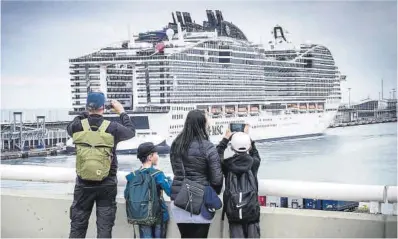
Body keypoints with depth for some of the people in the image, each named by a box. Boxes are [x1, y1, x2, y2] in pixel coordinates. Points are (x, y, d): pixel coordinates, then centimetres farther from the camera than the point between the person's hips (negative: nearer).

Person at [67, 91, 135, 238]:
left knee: (77, 226, 11)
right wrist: (121, 112, 23)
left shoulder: (77, 127, -6)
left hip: (84, 185, 2)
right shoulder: (112, 128, -10)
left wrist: (86, 113, 26)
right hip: (106, 185, -1)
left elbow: (70, 127, 20)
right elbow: (131, 131, 11)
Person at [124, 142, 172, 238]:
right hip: (158, 216, -4)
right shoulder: (157, 174, -13)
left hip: (141, 216, 4)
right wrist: (169, 179, 1)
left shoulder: (133, 176, 1)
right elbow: (170, 191, -18)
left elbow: (126, 196, 5)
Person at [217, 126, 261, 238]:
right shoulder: (253, 162, 1)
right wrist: (247, 137, 29)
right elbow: (255, 155, 25)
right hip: (252, 210, 0)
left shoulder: (227, 164, -3)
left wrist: (225, 139, 19)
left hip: (233, 211, 0)